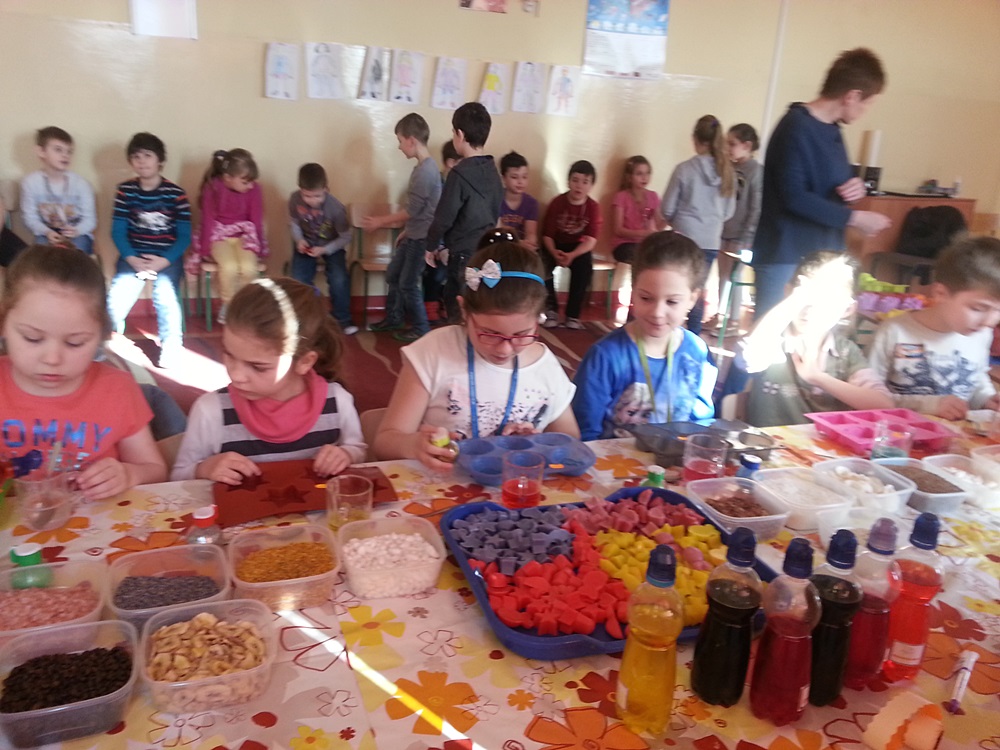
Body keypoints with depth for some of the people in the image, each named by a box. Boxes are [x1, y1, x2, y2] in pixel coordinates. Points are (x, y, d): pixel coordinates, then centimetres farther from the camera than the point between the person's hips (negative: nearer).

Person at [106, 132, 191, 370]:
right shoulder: (125, 190, 2)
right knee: (116, 298, -16)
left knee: (165, 296, -26)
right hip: (134, 254, 2)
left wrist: (164, 261, -18)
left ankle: (171, 349, -7)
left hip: (167, 256, -2)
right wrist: (131, 258, -16)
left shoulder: (176, 194, -4)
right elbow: (118, 231, 1)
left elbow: (184, 236, -4)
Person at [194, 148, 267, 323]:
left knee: (249, 268, -28)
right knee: (229, 267, -30)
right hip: (219, 234, -1)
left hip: (245, 234, 2)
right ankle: (227, 305, -2)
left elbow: (256, 220, -1)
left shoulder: (254, 189, -10)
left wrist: (258, 247, 0)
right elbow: (208, 218, -7)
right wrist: (206, 248, -8)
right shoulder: (213, 186, -13)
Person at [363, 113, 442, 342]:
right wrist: (405, 232, 20)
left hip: (422, 238, -10)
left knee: (408, 283, 0)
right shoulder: (424, 167, 9)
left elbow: (412, 210, -22)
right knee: (393, 274, 18)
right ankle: (393, 318, 32)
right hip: (413, 235, 10)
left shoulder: (425, 171, -23)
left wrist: (380, 221, -12)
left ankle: (421, 329, 13)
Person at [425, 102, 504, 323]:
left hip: (466, 256, -7)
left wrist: (431, 246, 4)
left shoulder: (460, 173, -17)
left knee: (461, 315, 2)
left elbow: (443, 218, -14)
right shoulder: (492, 171, 5)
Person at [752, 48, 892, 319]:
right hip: (786, 259, -9)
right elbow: (794, 197, -22)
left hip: (823, 257, 9)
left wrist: (854, 187, 0)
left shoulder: (832, 130, 13)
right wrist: (855, 218, -15)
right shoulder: (797, 128, -15)